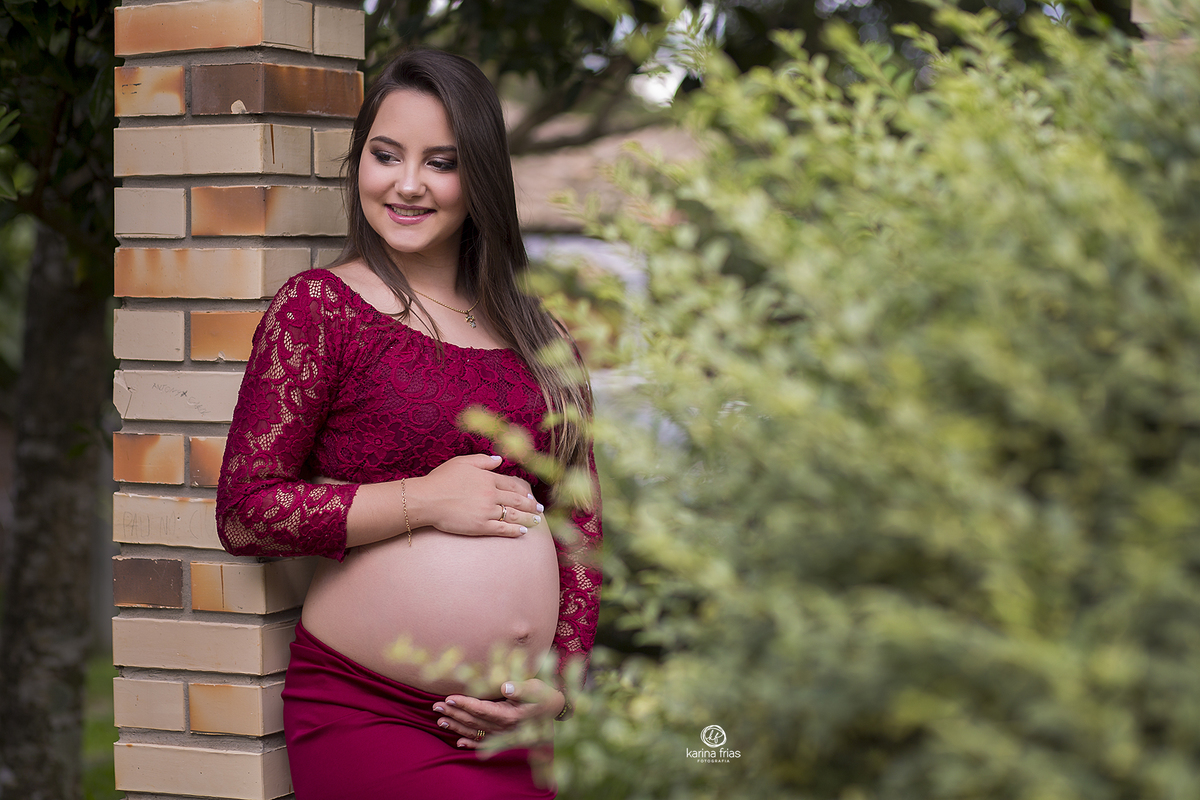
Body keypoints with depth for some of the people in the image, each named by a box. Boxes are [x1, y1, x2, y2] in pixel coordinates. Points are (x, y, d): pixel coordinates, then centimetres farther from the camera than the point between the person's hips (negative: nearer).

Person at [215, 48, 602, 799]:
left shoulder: (534, 333, 12)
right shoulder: (319, 306, -1)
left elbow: (581, 519, 13)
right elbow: (244, 513, -7)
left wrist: (560, 680, 1)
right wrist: (424, 499, -11)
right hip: (363, 713, -4)